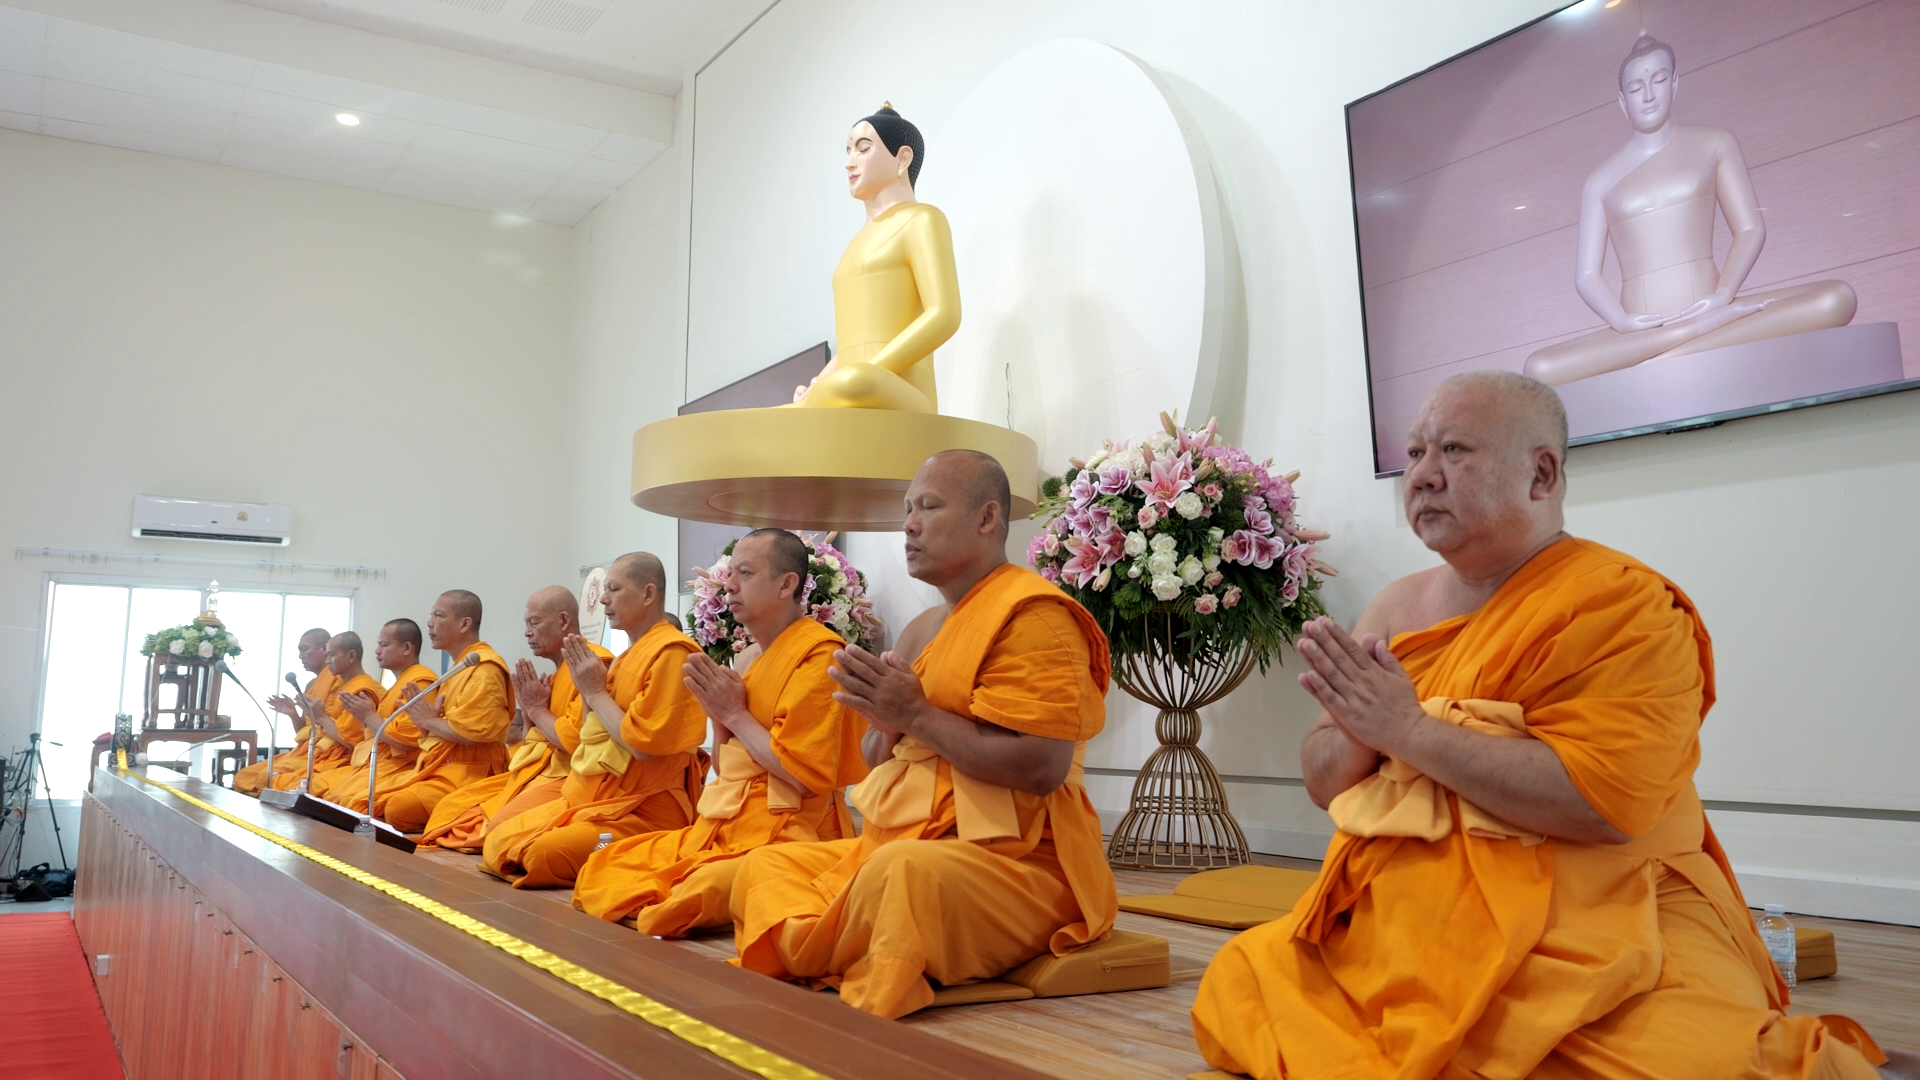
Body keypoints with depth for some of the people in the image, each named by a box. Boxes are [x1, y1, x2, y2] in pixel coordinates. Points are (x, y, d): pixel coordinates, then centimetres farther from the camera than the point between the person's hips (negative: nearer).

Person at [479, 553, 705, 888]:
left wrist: (596, 692, -10)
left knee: (546, 852, -27)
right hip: (597, 799, 9)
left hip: (644, 811, -9)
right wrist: (588, 691, 2)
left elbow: (643, 745, -20)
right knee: (500, 839, 2)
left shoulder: (670, 653, -13)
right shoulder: (628, 656, 15)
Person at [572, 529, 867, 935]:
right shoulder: (757, 658, 15)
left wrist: (735, 714, -11)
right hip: (728, 830, 9)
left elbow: (806, 775, -20)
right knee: (602, 871, 1)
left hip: (784, 839, -9)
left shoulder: (818, 654, -12)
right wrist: (719, 710, 0)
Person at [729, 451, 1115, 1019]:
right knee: (766, 867, 2)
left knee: (904, 870, -36)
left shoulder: (1032, 616, -10)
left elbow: (1043, 769, -21)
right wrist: (885, 725, -3)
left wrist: (916, 714, -16)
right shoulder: (920, 631, 16)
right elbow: (882, 766, 21)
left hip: (1017, 858, -9)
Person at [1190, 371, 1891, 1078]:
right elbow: (1323, 782, 10)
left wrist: (1408, 728, -18)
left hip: (1603, 929, -5)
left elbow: (1603, 800, -22)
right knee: (1240, 985, -11)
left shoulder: (1624, 604, -9)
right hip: (1408, 925, 6)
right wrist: (1361, 735, -13)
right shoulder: (1397, 609, 9)